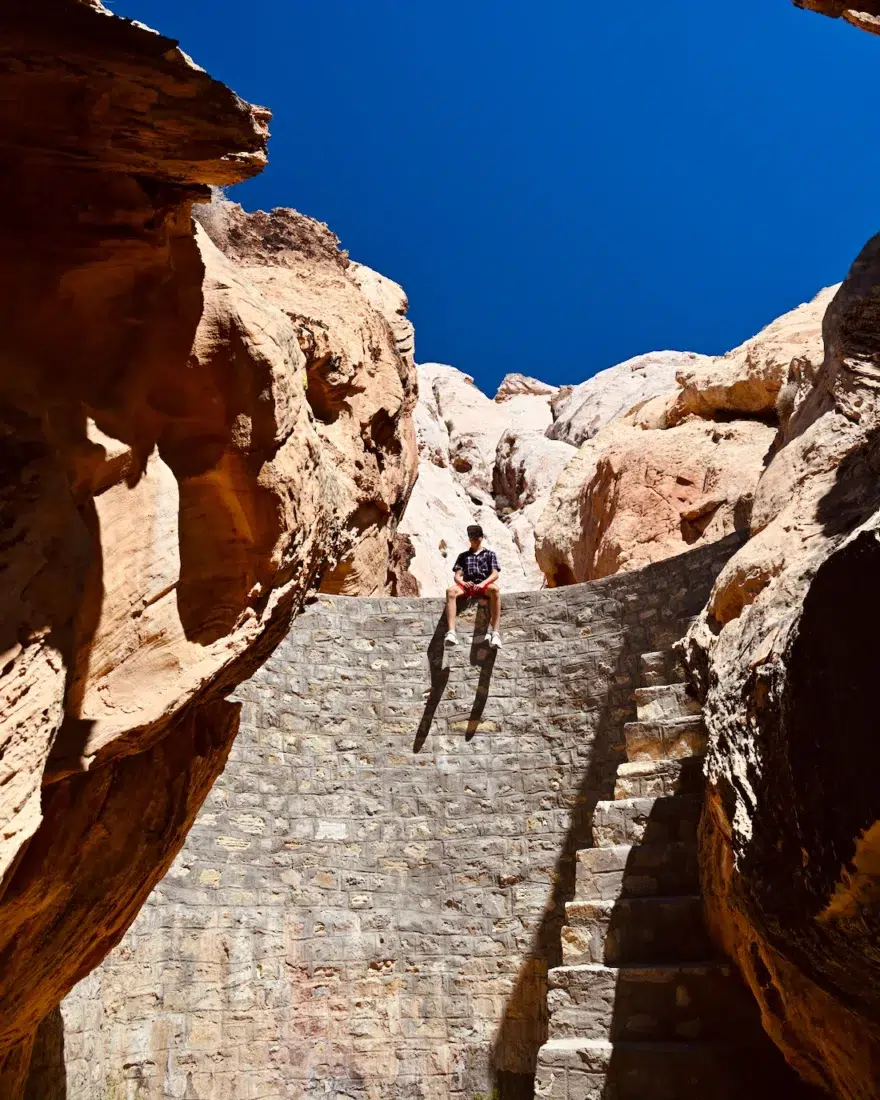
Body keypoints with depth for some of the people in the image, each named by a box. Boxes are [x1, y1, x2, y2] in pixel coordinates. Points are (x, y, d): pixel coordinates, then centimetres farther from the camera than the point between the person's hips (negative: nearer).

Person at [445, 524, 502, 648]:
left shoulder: (489, 554, 20)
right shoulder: (463, 556, 24)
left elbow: (495, 574, 5)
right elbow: (457, 576, 13)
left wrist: (483, 583, -15)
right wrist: (463, 583, -12)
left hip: (484, 584, -1)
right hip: (467, 585, 2)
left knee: (495, 589, -40)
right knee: (450, 591, -34)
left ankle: (495, 632, -43)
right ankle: (451, 632, -46)